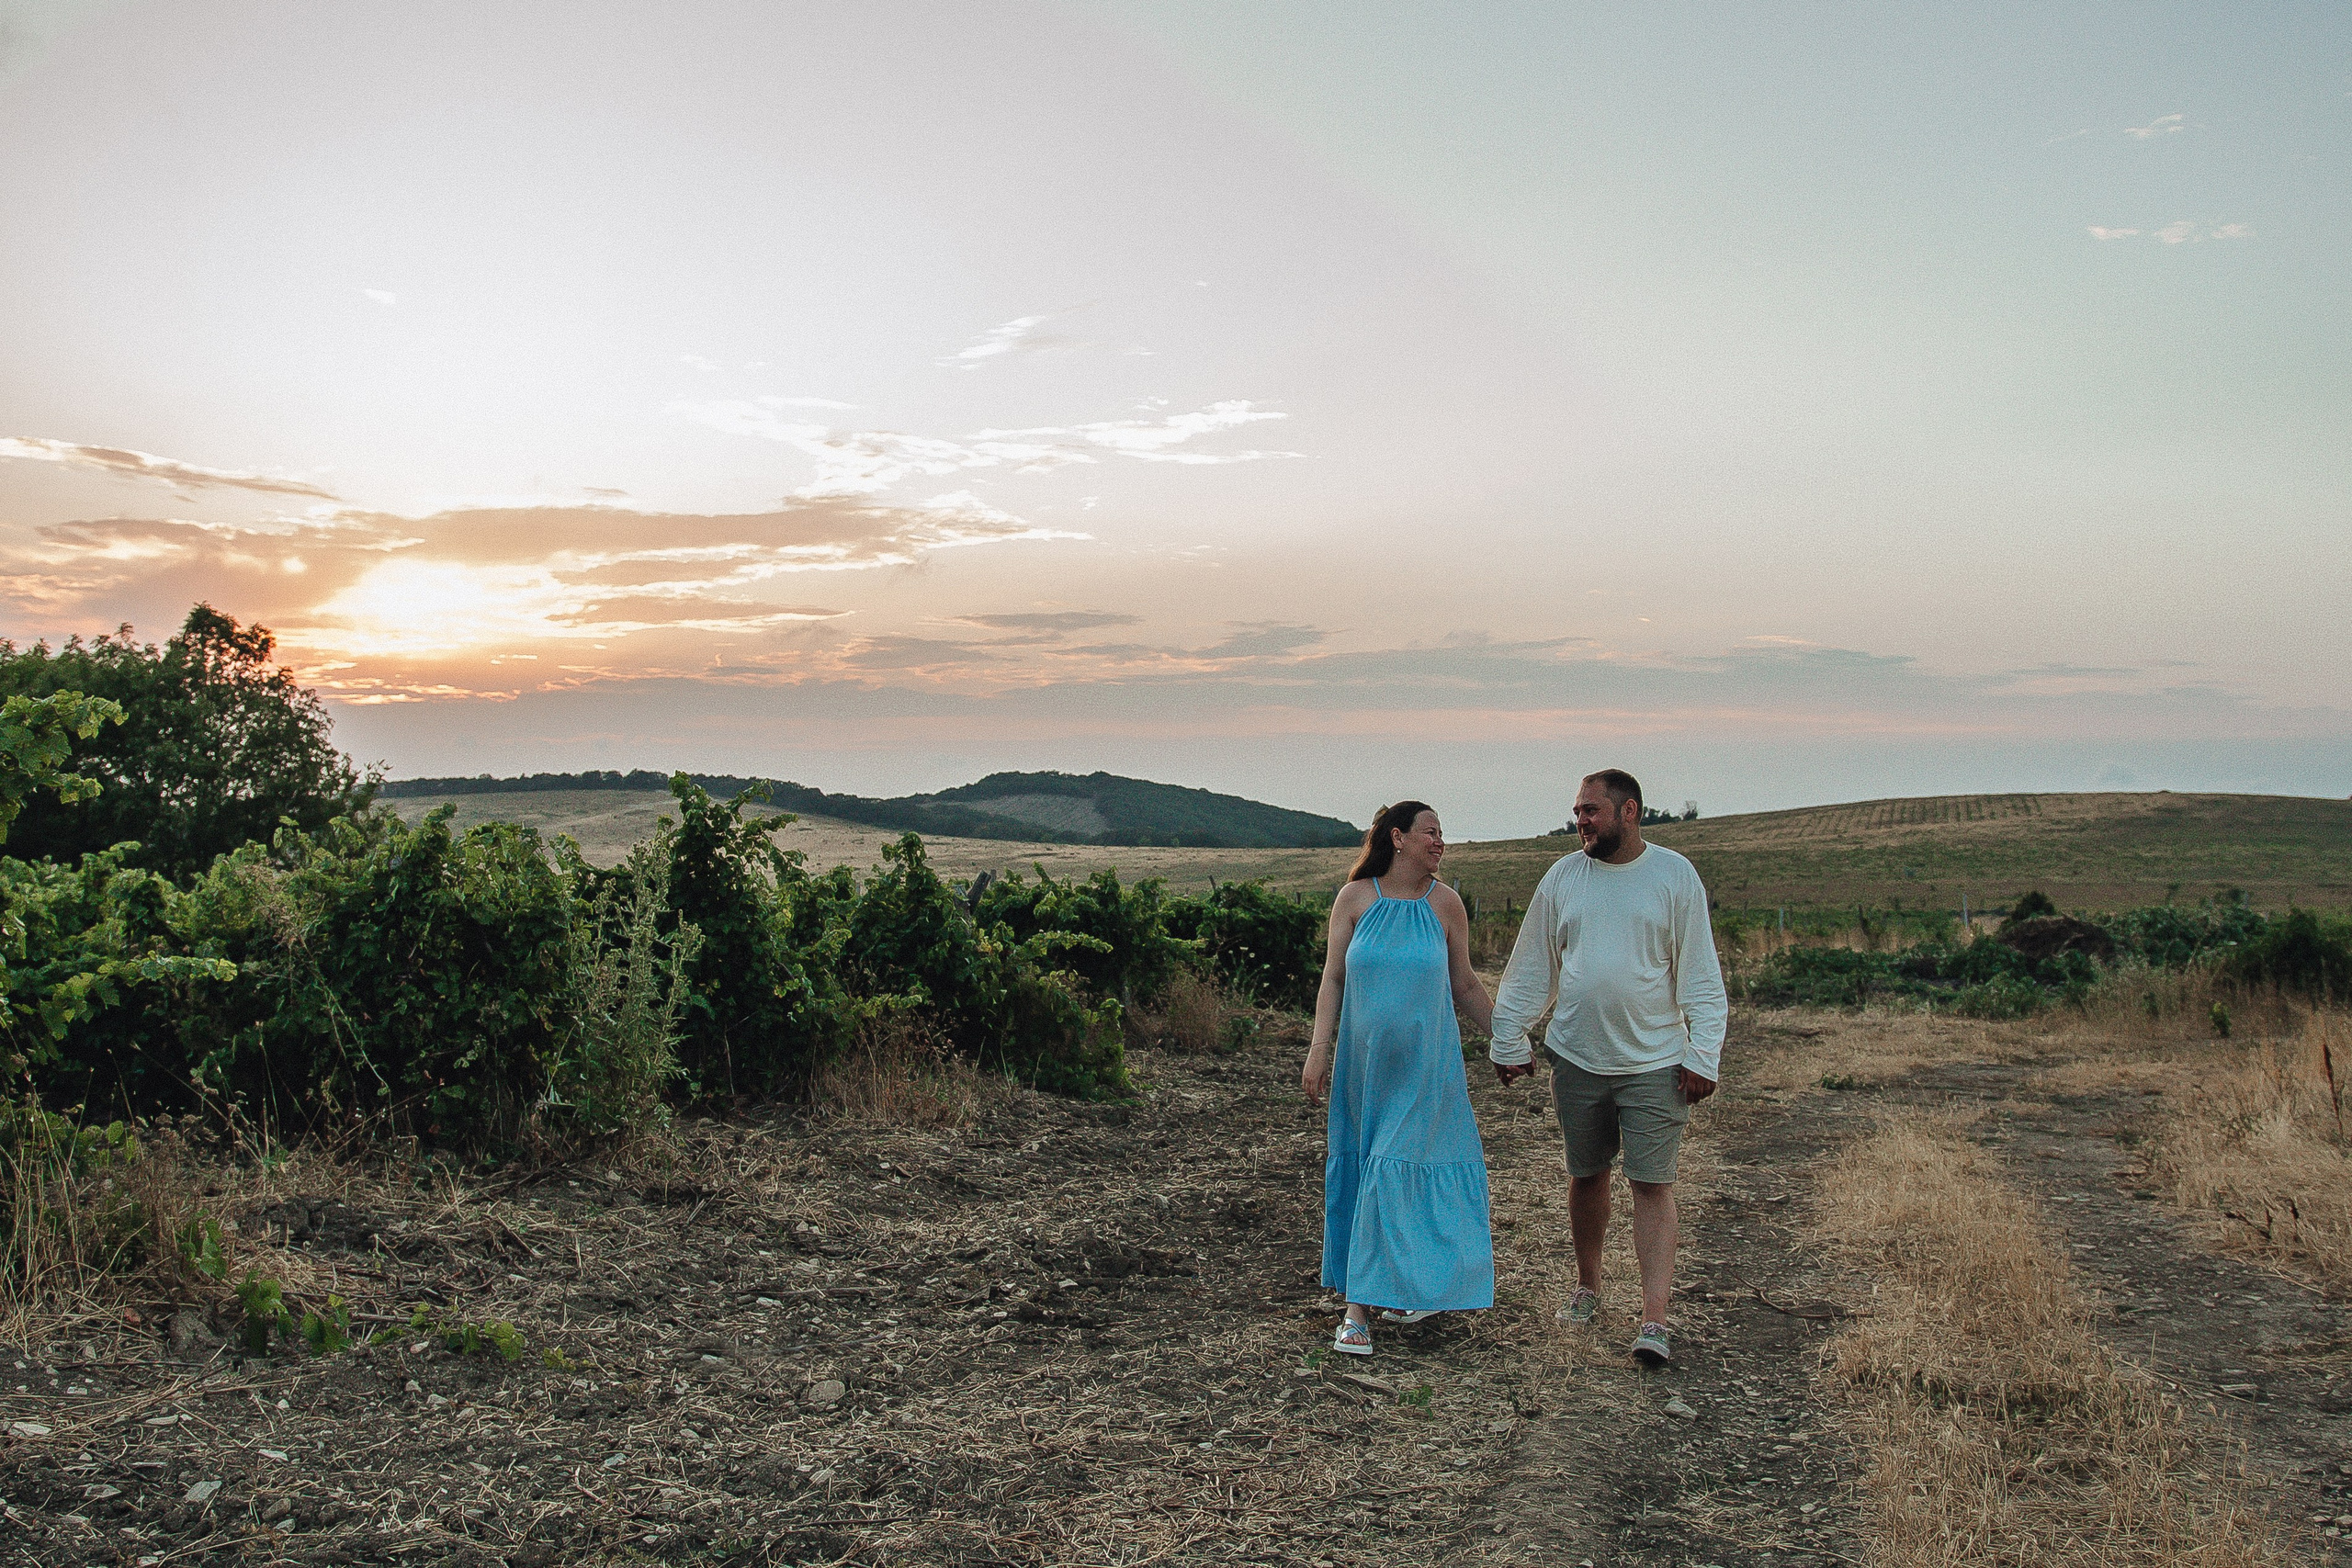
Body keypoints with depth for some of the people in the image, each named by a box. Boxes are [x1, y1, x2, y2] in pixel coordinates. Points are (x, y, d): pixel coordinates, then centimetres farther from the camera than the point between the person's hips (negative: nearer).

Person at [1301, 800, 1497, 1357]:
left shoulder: (1445, 903, 1)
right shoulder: (1355, 898, 0)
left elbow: (1465, 986, 9)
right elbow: (1333, 978, 2)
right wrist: (1318, 1051, -4)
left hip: (1425, 1063, -1)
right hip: (1365, 1058, 1)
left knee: (1398, 1174, -5)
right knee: (1365, 1170, 4)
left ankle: (1361, 1305, 1)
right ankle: (1415, 1289, 16)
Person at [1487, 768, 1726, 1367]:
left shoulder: (1675, 875, -3)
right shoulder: (1563, 877, 4)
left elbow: (1700, 975, -2)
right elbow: (1530, 967, 9)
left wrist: (1702, 1054, -8)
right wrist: (1508, 1040, 8)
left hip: (1653, 1063, -3)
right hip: (1577, 1059, 3)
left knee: (1652, 1185, -4)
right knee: (1586, 1176, 13)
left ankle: (1654, 1321, -4)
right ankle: (1588, 1287, 32)